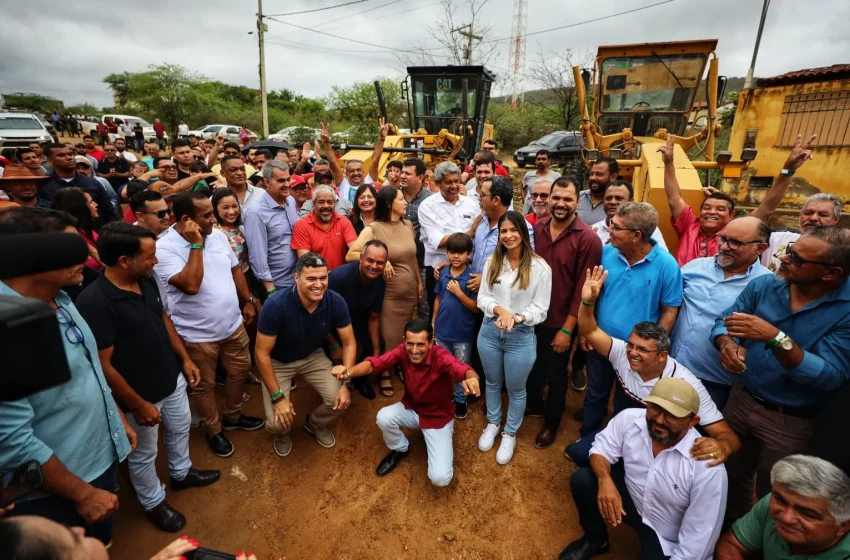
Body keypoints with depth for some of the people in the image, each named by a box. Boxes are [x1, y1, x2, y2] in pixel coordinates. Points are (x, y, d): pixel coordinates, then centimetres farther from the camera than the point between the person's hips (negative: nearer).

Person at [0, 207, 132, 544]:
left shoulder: (60, 300, -2)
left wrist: (119, 419, 13)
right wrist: (83, 493, -18)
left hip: (101, 457, 7)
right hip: (56, 494, -7)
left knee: (102, 545, 28)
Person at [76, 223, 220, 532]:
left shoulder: (146, 281, -7)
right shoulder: (94, 302, -30)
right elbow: (102, 365, -25)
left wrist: (185, 359, 10)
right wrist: (138, 405, -18)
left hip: (172, 380, 7)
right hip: (140, 395, -7)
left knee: (180, 429, 28)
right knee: (143, 454, 19)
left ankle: (182, 472, 55)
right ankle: (154, 503, 43)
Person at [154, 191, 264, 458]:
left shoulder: (218, 236, -1)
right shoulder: (164, 248, -21)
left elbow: (235, 269, 10)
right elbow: (191, 285, -32)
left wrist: (248, 301, 9)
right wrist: (196, 244, -28)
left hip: (233, 324, 6)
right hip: (198, 334, -6)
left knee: (240, 370, 21)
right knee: (204, 385, 14)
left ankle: (233, 416, 45)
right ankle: (214, 431, 37)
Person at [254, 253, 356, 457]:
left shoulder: (336, 302, -25)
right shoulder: (275, 306, -35)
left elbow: (349, 343, -13)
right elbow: (261, 353, -25)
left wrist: (345, 383, -21)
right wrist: (277, 397, -24)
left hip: (313, 356, 3)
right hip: (278, 362, -2)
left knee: (340, 400, -13)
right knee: (278, 422, -15)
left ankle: (315, 424, 24)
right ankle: (282, 434, 27)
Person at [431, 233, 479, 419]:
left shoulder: (472, 278, -15)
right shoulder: (443, 274, -3)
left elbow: (476, 308, -15)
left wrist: (458, 292, -24)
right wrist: (433, 322, 9)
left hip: (463, 334, -4)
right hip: (442, 330, 4)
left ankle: (461, 401, 33)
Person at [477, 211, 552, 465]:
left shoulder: (540, 267, -12)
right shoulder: (492, 262, -1)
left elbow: (540, 309, -10)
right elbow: (482, 297, -2)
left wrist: (517, 318, -27)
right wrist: (500, 310, -21)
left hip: (521, 337, -3)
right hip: (489, 331, 3)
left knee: (516, 390, 16)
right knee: (492, 383, 23)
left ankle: (510, 434, 40)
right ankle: (493, 424, 47)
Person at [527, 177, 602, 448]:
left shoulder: (588, 239, -16)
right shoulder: (537, 229, -2)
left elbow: (584, 288, -15)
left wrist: (567, 328, -14)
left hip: (560, 321, -4)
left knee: (556, 375, 16)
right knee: (532, 365, 22)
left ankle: (551, 423, 41)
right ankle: (534, 404, 50)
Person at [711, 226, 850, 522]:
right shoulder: (764, 284, -7)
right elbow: (723, 322, -6)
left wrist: (776, 338, -38)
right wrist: (726, 343, -29)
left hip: (791, 422, -4)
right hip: (741, 400, 4)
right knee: (732, 478, 25)